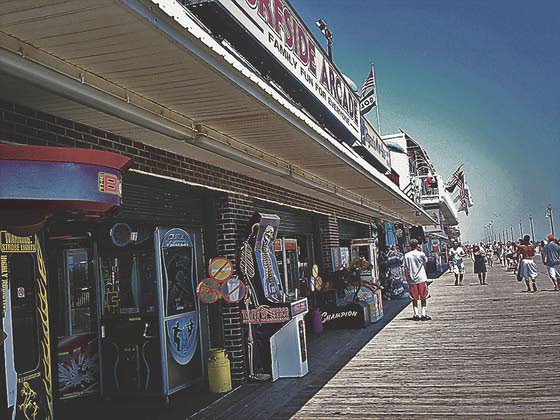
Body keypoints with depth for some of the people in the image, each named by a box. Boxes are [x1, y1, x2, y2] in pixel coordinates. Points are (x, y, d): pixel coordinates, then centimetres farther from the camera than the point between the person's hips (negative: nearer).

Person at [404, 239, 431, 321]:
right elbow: (426, 260, 15)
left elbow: (406, 268, -1)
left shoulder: (407, 255, -3)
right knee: (423, 297, 6)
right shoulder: (421, 254, -7)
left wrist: (407, 278, 8)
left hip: (412, 279, 2)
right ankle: (423, 314, 4)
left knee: (414, 298, 7)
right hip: (421, 278, -1)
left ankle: (416, 314, 6)